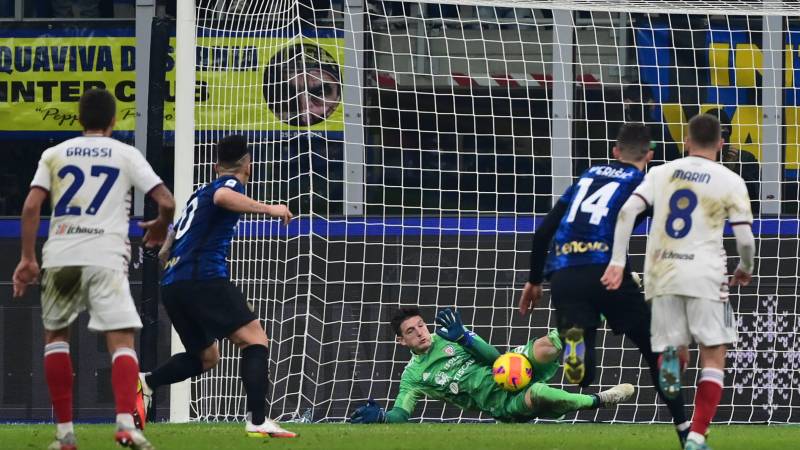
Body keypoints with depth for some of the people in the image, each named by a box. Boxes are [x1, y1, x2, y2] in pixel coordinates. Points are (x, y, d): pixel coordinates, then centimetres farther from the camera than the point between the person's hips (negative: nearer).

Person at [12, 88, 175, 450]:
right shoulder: (126, 155, 9)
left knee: (55, 335, 19)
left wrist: (27, 258, 6)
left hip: (60, 256, 2)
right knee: (121, 341, -3)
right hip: (106, 257, -2)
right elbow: (167, 202, 3)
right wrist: (160, 227, 25)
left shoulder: (55, 154, 14)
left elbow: (31, 206, 2)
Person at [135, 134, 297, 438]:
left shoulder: (199, 194, 27)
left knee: (206, 357, 20)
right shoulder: (230, 184, 3)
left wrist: (166, 251, 62)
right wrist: (267, 209, -22)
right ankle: (257, 421, -23)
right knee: (255, 339, -8)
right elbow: (222, 197, -23)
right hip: (204, 277, -9)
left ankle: (145, 383, 0)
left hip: (172, 284, 9)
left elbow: (173, 235, 41)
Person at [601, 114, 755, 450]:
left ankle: (670, 359, -21)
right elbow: (745, 238, -2)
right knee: (713, 357, 5)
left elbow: (626, 212, -3)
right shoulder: (731, 182, 1)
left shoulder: (661, 173, 9)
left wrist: (617, 262, -1)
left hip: (663, 275, 3)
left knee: (674, 345, 18)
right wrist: (745, 269, 18)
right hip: (705, 275, -3)